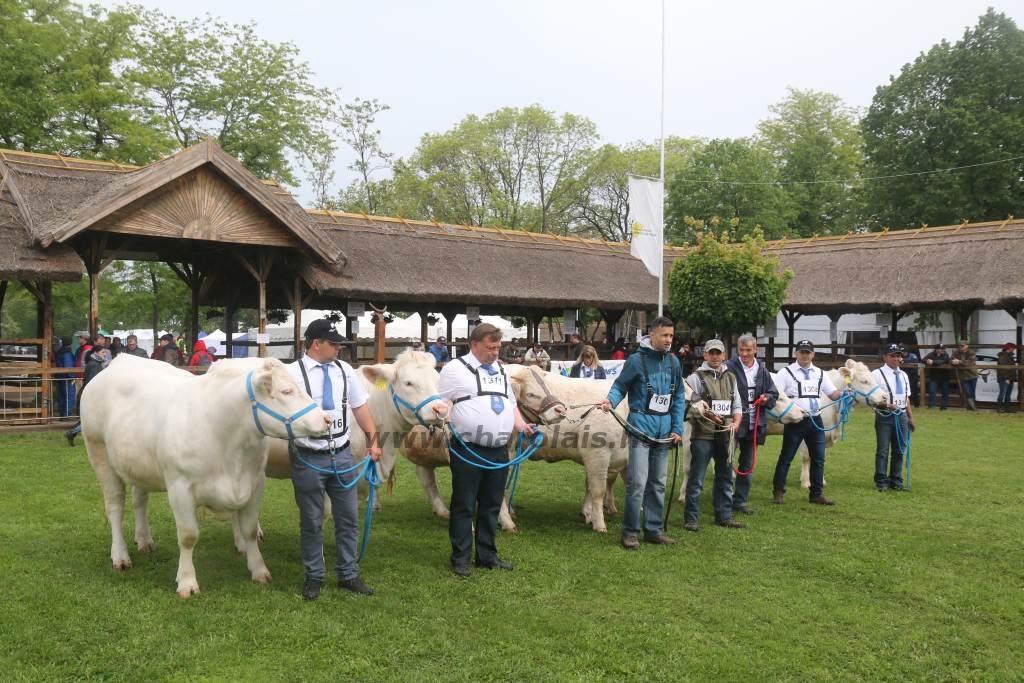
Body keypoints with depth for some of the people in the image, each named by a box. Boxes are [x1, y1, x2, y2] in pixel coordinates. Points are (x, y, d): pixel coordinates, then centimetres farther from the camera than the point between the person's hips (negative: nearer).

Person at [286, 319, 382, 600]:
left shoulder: (344, 370, 6)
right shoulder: (293, 372, -8)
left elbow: (361, 408, 9)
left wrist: (374, 440, 3)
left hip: (342, 455, 4)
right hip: (308, 458, -4)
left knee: (349, 518, 10)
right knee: (311, 522, 8)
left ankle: (348, 574, 23)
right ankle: (314, 577, 23)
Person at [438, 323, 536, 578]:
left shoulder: (501, 371, 19)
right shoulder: (456, 368, -2)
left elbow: (511, 404, 26)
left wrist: (521, 424, 10)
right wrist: (445, 418, -21)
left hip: (499, 451, 6)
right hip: (467, 450, -6)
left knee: (491, 505, 12)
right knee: (464, 506, 1)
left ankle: (487, 555, 23)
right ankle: (460, 558, 11)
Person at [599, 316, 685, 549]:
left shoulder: (673, 362, 8)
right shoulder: (636, 360, -7)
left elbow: (679, 398, 12)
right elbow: (620, 385, -2)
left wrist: (677, 428, 6)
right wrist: (611, 400, -23)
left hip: (664, 430, 6)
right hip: (641, 427, -6)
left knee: (658, 483, 12)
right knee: (637, 482, -10)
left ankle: (654, 529, 22)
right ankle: (630, 532, 0)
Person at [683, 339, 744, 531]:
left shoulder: (730, 378, 14)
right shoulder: (696, 377, -3)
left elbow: (737, 406, 17)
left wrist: (736, 423, -1)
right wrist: (708, 414, -24)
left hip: (725, 435, 6)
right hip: (703, 435, -6)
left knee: (725, 478, 14)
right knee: (696, 479, -2)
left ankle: (724, 516, 25)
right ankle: (690, 518, 5)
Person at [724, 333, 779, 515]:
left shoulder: (762, 370, 9)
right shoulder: (729, 367, -9)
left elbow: (774, 393, 17)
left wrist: (767, 398, -5)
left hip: (754, 424, 6)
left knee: (747, 464, 14)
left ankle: (740, 500, 25)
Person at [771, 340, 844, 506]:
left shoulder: (820, 373, 12)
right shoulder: (787, 372, -2)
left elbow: (832, 393, 11)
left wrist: (844, 394, -9)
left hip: (815, 421, 5)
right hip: (794, 421, -5)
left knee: (818, 458, 8)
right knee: (786, 457, 0)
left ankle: (817, 494, 18)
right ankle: (778, 492, 9)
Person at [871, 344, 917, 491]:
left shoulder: (904, 375, 12)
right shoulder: (877, 374, -7)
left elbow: (907, 398, 17)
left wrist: (911, 418, 16)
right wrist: (886, 405, -25)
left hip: (901, 416, 6)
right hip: (885, 416, -6)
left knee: (900, 450, 11)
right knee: (882, 450, 0)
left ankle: (896, 480, 21)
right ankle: (881, 481, 8)